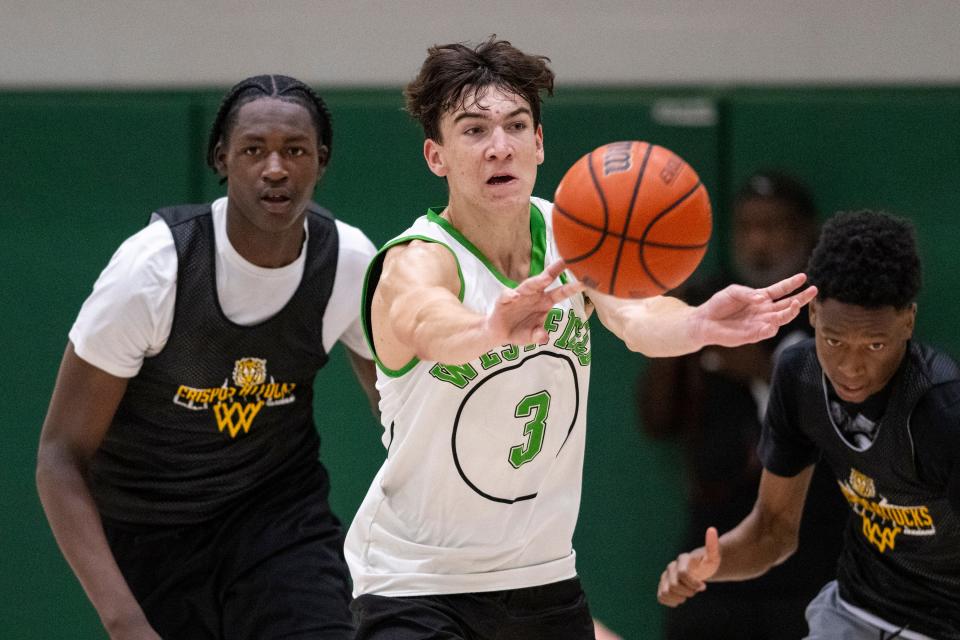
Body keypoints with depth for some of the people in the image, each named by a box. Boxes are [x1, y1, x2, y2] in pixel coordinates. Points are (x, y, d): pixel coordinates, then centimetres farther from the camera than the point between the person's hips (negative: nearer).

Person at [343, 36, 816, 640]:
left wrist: (701, 323, -47)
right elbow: (427, 327, -44)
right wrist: (494, 327, -66)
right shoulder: (417, 261, -20)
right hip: (416, 584, -5)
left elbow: (635, 318, -24)